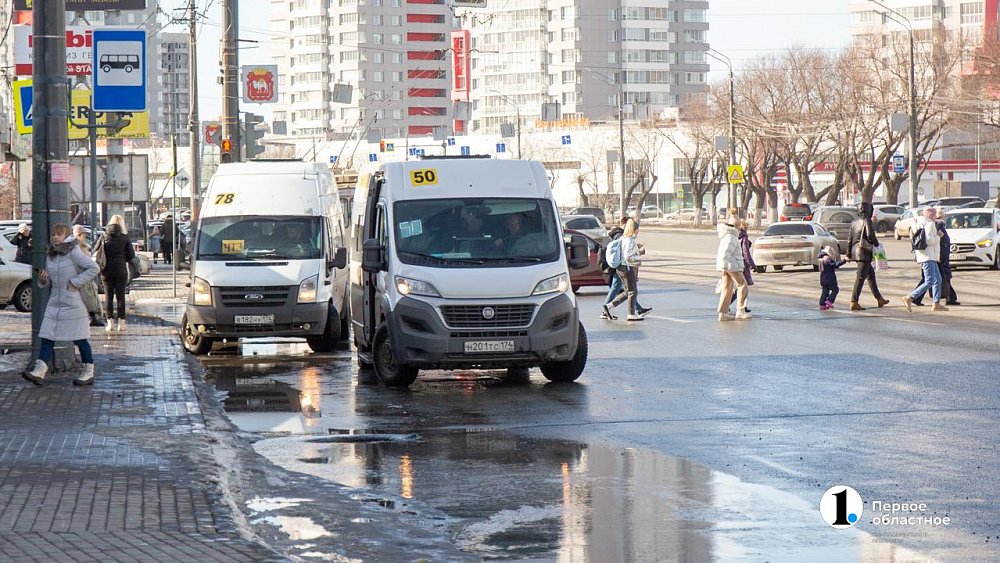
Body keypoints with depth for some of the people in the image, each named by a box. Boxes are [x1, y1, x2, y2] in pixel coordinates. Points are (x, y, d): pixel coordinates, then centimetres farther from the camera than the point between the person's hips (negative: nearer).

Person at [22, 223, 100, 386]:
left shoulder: (74, 253, -11)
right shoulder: (50, 255, 10)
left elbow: (94, 268, -17)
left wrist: (75, 282, -18)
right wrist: (43, 280, -5)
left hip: (74, 304, -7)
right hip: (55, 303, 7)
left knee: (80, 339, 2)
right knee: (47, 337, -3)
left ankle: (88, 373, 12)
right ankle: (39, 372, -8)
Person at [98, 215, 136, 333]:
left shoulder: (104, 237, -1)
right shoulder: (124, 237, -4)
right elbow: (131, 255, -3)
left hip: (107, 270, 1)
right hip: (121, 270, -1)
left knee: (108, 296, 6)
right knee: (120, 296, 6)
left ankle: (110, 322, 1)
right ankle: (121, 322, 5)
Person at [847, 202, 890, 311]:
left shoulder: (854, 223, 13)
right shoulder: (867, 222, -11)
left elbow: (850, 240, 15)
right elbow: (870, 235, -23)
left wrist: (848, 254, 19)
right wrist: (876, 243, -3)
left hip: (856, 251, 9)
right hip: (864, 252, -9)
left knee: (871, 275, 19)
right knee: (860, 277, -9)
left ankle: (879, 299, 28)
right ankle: (854, 302, -13)